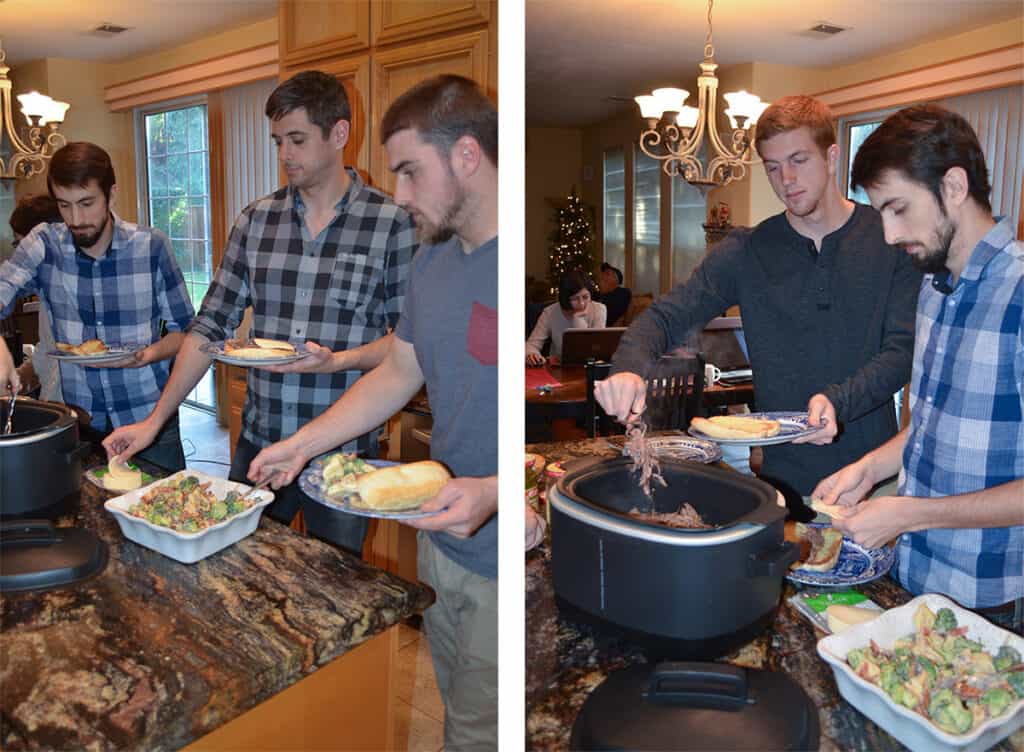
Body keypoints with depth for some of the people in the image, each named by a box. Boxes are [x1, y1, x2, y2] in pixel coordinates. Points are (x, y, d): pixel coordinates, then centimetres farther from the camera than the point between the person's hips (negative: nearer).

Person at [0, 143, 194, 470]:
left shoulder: (152, 246, -8)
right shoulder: (45, 244, -4)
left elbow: (184, 329, -1)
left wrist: (147, 354, -20)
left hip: (149, 418, -1)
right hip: (79, 421, 2)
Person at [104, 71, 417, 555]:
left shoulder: (392, 223, -8)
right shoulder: (255, 220, 4)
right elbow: (210, 325, 5)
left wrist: (338, 360, -22)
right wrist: (155, 419, 0)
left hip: (343, 452, -3)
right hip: (258, 443, 4)